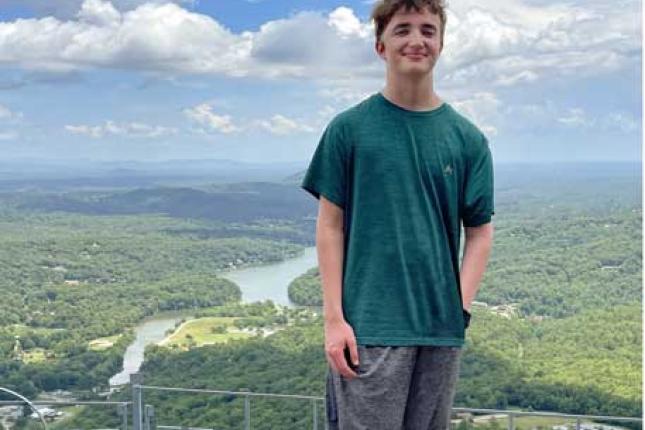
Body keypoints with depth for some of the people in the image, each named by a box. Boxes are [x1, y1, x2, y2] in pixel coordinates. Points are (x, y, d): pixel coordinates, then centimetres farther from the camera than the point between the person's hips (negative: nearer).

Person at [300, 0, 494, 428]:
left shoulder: (467, 138, 6)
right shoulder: (349, 128, 0)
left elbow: (480, 231, 8)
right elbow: (331, 226, -1)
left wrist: (461, 307, -4)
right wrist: (334, 318, -6)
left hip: (442, 330, 3)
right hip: (369, 326, -3)